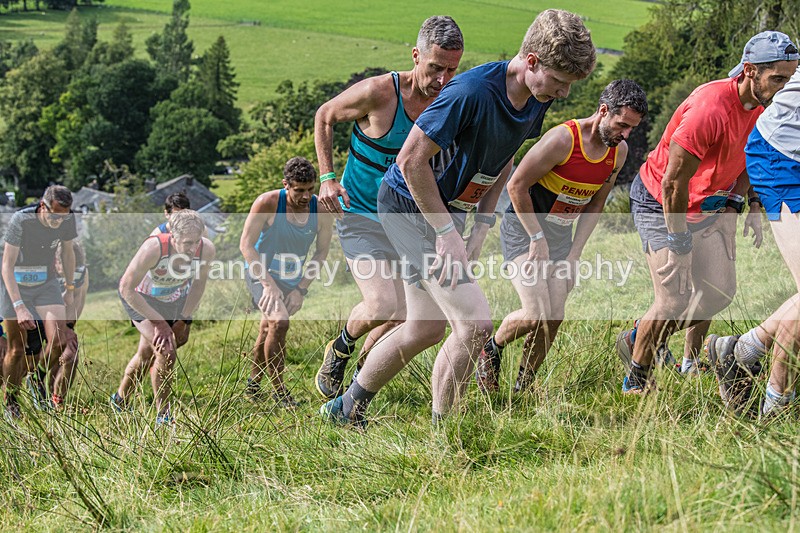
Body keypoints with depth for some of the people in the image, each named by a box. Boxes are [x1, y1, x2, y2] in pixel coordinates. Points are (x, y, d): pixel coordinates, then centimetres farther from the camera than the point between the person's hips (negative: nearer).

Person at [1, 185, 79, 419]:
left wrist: (70, 290, 12)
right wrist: (19, 306, -33)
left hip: (47, 284, 3)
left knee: (60, 341, -12)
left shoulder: (68, 220, -14)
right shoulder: (21, 220, -27)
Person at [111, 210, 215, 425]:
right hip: (141, 299, -5)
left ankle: (120, 401, 43)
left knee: (147, 354, 18)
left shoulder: (206, 249, -27)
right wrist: (159, 323, -27)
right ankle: (163, 416, -5)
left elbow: (199, 284, -6)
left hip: (176, 300, 5)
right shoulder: (153, 248, -39)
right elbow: (126, 289, -29)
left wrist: (183, 321, -4)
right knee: (166, 352, -21)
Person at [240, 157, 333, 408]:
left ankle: (253, 384, 34)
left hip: (293, 280, 4)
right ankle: (279, 391, -15)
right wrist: (268, 283, -23)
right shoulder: (267, 203, -21)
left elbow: (321, 252, 0)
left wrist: (301, 289, -7)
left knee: (268, 329, 13)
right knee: (279, 321, -24)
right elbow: (246, 244, -16)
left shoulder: (321, 210, -12)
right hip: (262, 274, -4)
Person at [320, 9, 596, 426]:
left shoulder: (536, 99, -3)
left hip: (447, 211, 9)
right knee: (475, 323, -16)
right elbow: (412, 160, -25)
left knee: (425, 329, 16)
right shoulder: (472, 91, -29)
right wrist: (447, 232, -22)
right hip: (409, 205, -9)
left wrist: (482, 223, 4)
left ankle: (345, 409, 33)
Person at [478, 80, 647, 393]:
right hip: (523, 229, -6)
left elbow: (595, 205, 9)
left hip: (561, 235, 6)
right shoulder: (562, 139, -25)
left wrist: (575, 253, 2)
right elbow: (516, 185, -18)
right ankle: (491, 350, 12)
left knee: (554, 319, 0)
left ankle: (523, 386, 17)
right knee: (537, 316, -17)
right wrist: (538, 238, -18)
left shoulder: (619, 151, -3)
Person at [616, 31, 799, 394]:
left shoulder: (764, 106, -7)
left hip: (712, 203, 8)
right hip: (661, 203, -8)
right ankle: (636, 377, 14)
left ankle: (640, 339, 25)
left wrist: (752, 207, 7)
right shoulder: (711, 108, -33)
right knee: (674, 302, -8)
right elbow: (673, 182, -28)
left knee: (719, 294, 4)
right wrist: (679, 241, -22)